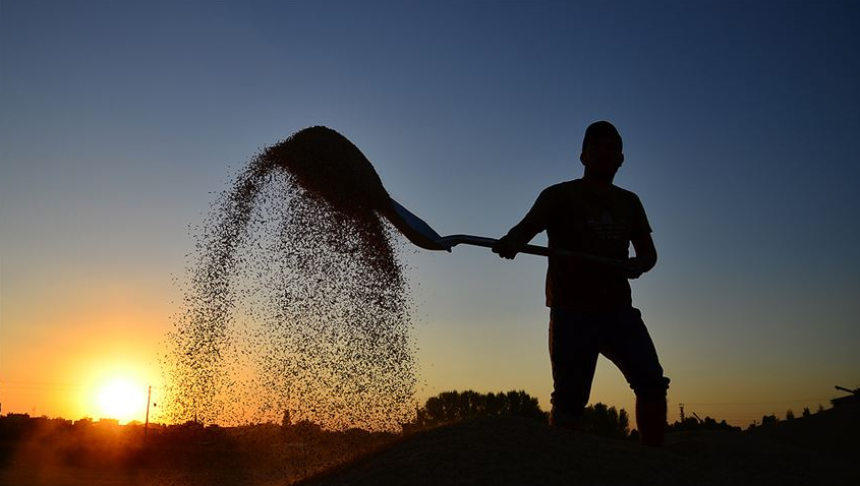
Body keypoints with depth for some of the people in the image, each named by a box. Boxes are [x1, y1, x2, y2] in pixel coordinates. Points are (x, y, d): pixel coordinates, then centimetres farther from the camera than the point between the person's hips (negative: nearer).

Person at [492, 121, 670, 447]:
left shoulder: (629, 203, 16)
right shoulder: (559, 196, 1)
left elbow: (649, 252, 17)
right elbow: (528, 226, -14)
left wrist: (637, 265, -8)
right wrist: (511, 241, -39)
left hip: (619, 310, 4)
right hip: (572, 312, -4)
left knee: (652, 383, -5)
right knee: (570, 400, -6)